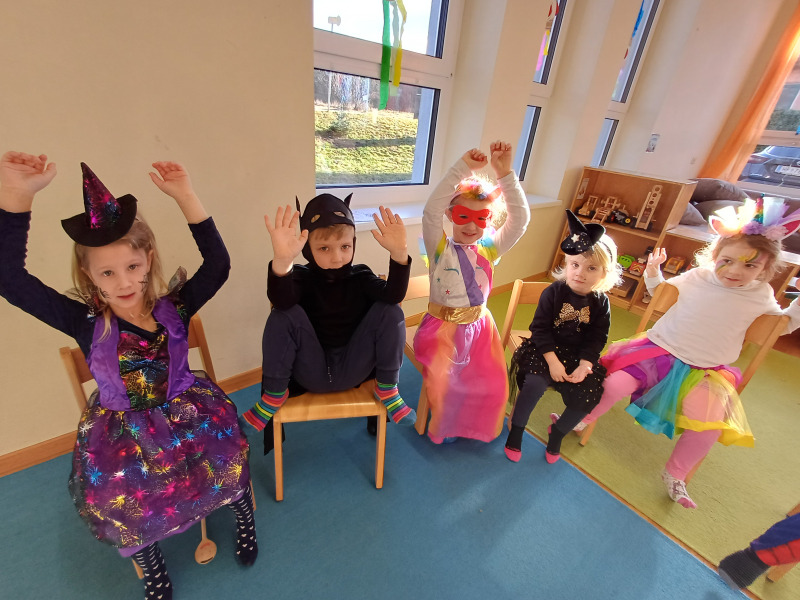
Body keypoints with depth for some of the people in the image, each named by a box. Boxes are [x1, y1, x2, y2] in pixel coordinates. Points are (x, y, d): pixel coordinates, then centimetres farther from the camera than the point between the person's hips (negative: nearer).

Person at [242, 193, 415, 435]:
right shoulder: (303, 276, -6)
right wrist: (282, 261, -50)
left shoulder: (360, 276, -2)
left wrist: (399, 252, -38)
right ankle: (273, 395, -5)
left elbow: (393, 295, -21)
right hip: (311, 372, 0)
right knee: (284, 315, -23)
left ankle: (386, 389, -3)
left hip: (353, 370, 1)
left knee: (390, 311, -18)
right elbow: (281, 301, -29)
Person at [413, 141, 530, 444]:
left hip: (478, 327, 4)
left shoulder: (490, 249, -1)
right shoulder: (440, 248, -11)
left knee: (492, 385, 1)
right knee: (442, 382, -18)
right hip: (442, 327, -3)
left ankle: (476, 426, 34)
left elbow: (520, 218, -12)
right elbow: (431, 211, -28)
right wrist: (463, 168, -33)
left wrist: (505, 173, -23)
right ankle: (444, 426, 16)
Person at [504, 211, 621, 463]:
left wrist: (584, 366, -15)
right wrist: (553, 361, -20)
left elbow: (596, 339, 0)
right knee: (535, 383, -27)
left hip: (579, 356, 3)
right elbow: (540, 328, -12)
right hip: (547, 349, -3)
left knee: (588, 397, -13)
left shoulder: (601, 302, -2)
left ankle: (557, 432, 18)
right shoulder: (554, 291, -11)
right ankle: (516, 430, -1)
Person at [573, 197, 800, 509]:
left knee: (709, 428, -16)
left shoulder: (761, 296, 0)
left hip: (706, 372, 2)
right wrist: (653, 271, -2)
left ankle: (674, 475, 13)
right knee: (615, 383, -22)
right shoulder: (694, 278, -4)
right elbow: (659, 292, 15)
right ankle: (581, 419, 7)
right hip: (659, 349, -1)